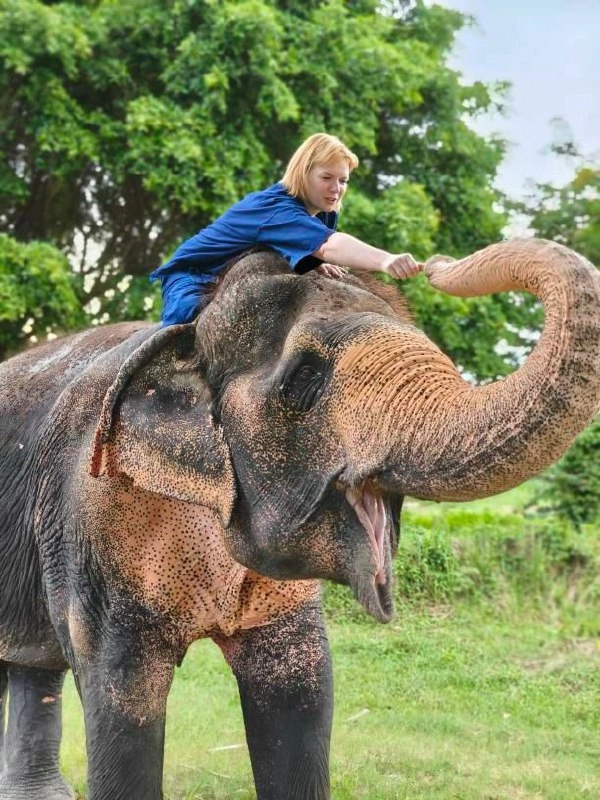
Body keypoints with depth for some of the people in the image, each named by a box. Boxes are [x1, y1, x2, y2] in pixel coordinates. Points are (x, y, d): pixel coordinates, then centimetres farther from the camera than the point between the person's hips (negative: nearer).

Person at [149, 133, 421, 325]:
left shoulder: (323, 214, -6)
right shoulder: (276, 209, -35)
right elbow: (329, 244, -53)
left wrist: (318, 265, -21)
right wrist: (385, 261, -70)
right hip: (195, 276, -9)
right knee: (187, 319, -37)